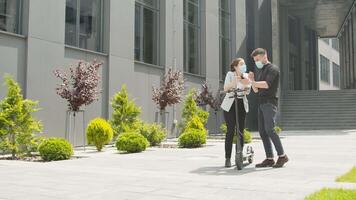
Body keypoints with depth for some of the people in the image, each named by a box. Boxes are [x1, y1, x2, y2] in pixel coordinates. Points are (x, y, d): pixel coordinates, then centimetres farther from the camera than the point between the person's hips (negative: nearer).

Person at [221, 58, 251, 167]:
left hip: (242, 105, 3)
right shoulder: (230, 74, -1)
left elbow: (247, 92, 0)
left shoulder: (246, 76, 9)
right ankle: (227, 158, -3)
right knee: (230, 131, -7)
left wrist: (247, 84, -20)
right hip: (230, 105, -3)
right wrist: (234, 82, -29)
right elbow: (225, 88, -14)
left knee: (241, 131, 1)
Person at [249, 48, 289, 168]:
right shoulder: (262, 71, 23)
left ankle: (282, 156, -10)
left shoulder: (272, 69, -3)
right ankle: (269, 159, 3)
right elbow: (256, 90, 20)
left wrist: (251, 82, -18)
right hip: (261, 103, 9)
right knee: (262, 131, 2)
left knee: (269, 129, -17)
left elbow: (266, 84, -19)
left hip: (270, 103, -8)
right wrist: (252, 80, 4)